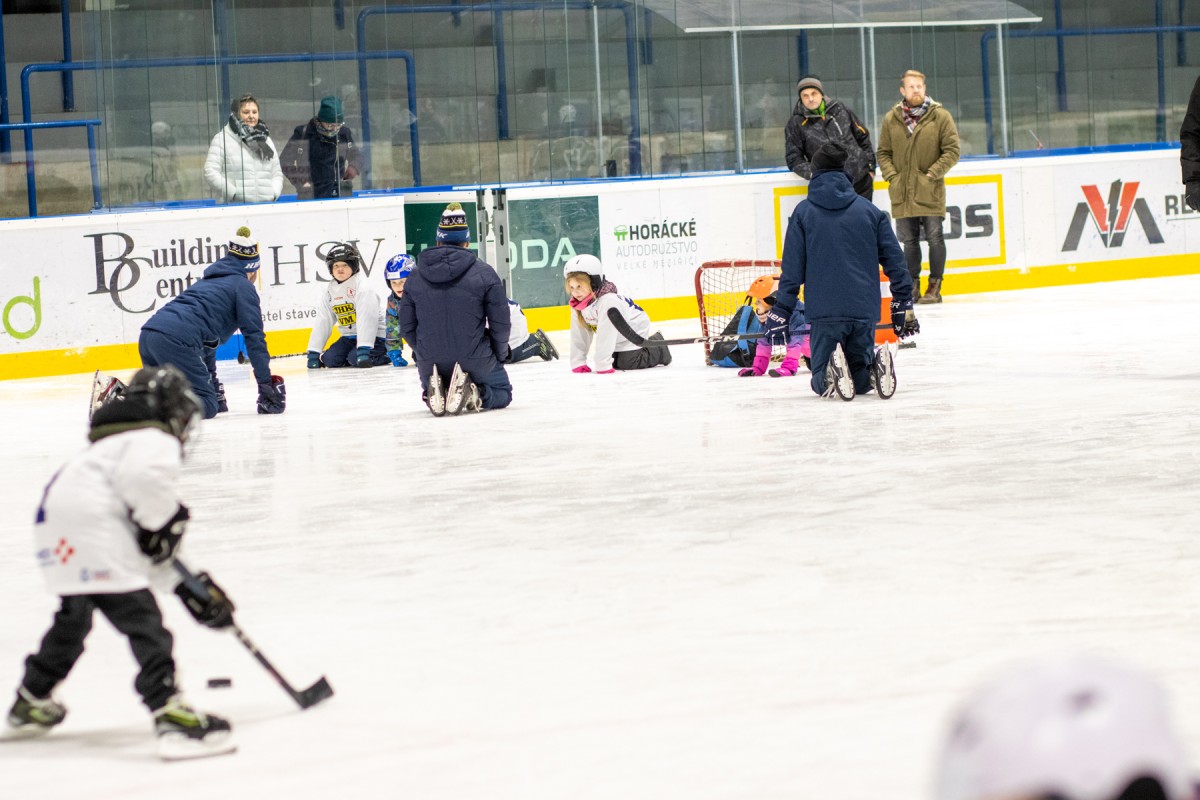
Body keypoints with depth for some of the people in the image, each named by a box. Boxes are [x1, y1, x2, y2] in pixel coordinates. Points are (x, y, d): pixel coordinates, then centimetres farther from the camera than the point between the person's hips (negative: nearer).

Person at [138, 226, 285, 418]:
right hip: (175, 341, -8)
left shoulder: (207, 281, 34)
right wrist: (266, 384, 6)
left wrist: (211, 381, 44)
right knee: (206, 407, -8)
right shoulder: (243, 286, 10)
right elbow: (254, 338, 4)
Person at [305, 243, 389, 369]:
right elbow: (322, 323, 5)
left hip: (374, 336, -6)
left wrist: (363, 349, -35)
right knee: (330, 360, -15)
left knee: (355, 358, -28)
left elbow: (367, 319, -26)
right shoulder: (329, 291, 5)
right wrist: (313, 352, 0)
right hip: (348, 337, 6)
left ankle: (383, 357, -2)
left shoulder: (363, 287, -17)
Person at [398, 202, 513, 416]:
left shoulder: (415, 277, 1)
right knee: (502, 393, 22)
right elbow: (500, 323, -5)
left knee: (432, 395, 32)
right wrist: (499, 355, 12)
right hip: (475, 361, -2)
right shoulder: (483, 273, -7)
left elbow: (407, 328, 4)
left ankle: (435, 393, -7)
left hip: (430, 361, 2)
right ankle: (473, 393, -12)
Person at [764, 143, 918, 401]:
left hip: (824, 312, -2)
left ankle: (833, 371, -29)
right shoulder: (870, 210, 8)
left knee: (822, 384, 8)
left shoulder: (803, 212, 3)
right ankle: (875, 365, -20)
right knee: (861, 379, 17)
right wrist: (903, 305, 14)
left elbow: (792, 270, -1)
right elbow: (894, 260, 7)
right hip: (865, 310, 2)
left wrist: (780, 313, 3)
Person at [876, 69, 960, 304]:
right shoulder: (891, 119, 6)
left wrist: (933, 174, -11)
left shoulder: (940, 116, -2)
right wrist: (891, 175, -3)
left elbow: (952, 150, -3)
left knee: (934, 238, 0)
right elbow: (883, 152, 13)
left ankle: (935, 286, 9)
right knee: (909, 240, 7)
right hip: (902, 193, 2)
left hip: (930, 192, -2)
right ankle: (912, 285, 16)